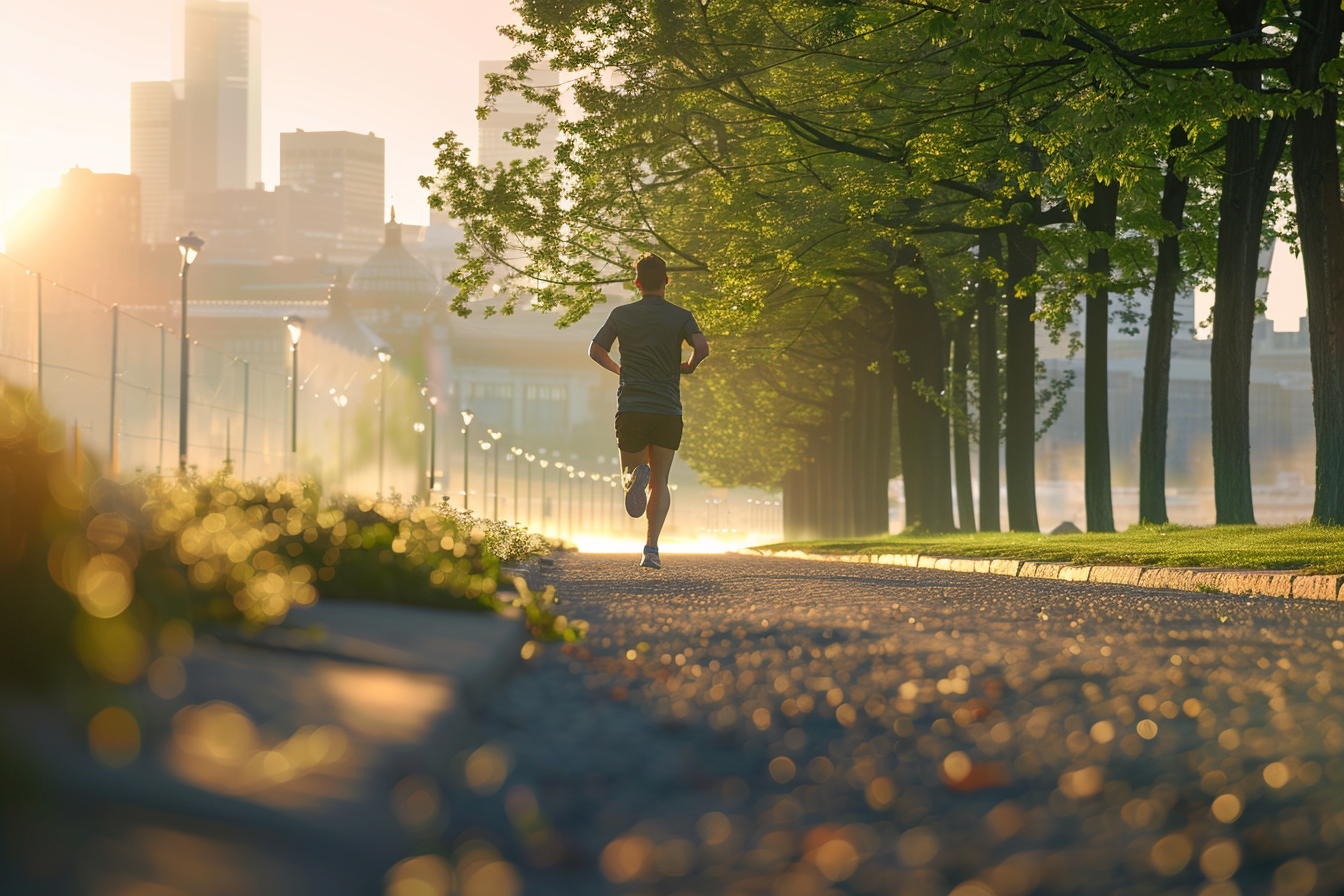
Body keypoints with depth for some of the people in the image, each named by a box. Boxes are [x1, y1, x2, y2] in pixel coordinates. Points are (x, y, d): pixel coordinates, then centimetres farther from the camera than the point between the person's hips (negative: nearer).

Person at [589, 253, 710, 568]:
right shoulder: (680, 316, 2)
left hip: (631, 410, 0)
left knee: (630, 470, 15)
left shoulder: (621, 315, 7)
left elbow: (595, 350, 11)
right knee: (660, 483, 9)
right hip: (668, 411, 0)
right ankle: (651, 549, -8)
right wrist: (688, 367, 8)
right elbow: (702, 347, -14)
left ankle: (635, 474, -24)